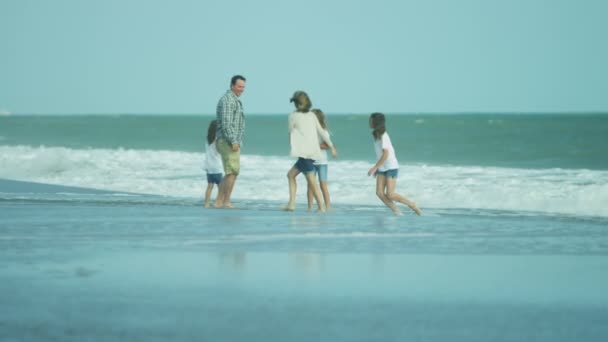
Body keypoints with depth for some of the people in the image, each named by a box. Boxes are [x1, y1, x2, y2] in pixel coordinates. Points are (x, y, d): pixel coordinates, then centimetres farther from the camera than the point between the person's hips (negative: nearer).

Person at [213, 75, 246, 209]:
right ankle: (227, 202, -11)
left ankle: (218, 202, 11)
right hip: (228, 142, -10)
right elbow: (226, 123, -20)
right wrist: (233, 141, -24)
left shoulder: (235, 100, 21)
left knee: (229, 174, 10)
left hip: (233, 142, 10)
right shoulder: (227, 99, -12)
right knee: (233, 171, -12)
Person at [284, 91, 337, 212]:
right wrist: (331, 146, 17)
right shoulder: (312, 115, 11)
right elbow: (321, 132, 11)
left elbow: (291, 133, 8)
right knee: (291, 174, 14)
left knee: (311, 181, -4)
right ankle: (291, 203, 7)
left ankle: (321, 207, -8)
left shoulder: (293, 116, -3)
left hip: (304, 152, -7)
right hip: (314, 151, 7)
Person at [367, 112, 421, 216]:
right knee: (379, 192, -7)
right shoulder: (377, 135, 8)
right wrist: (377, 168, 19)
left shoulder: (383, 136, -18)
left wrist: (374, 168, -23)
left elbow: (385, 155, -24)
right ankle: (397, 212, -1)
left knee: (390, 195, -13)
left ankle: (412, 204, 5)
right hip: (382, 168, 8)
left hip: (391, 167, -8)